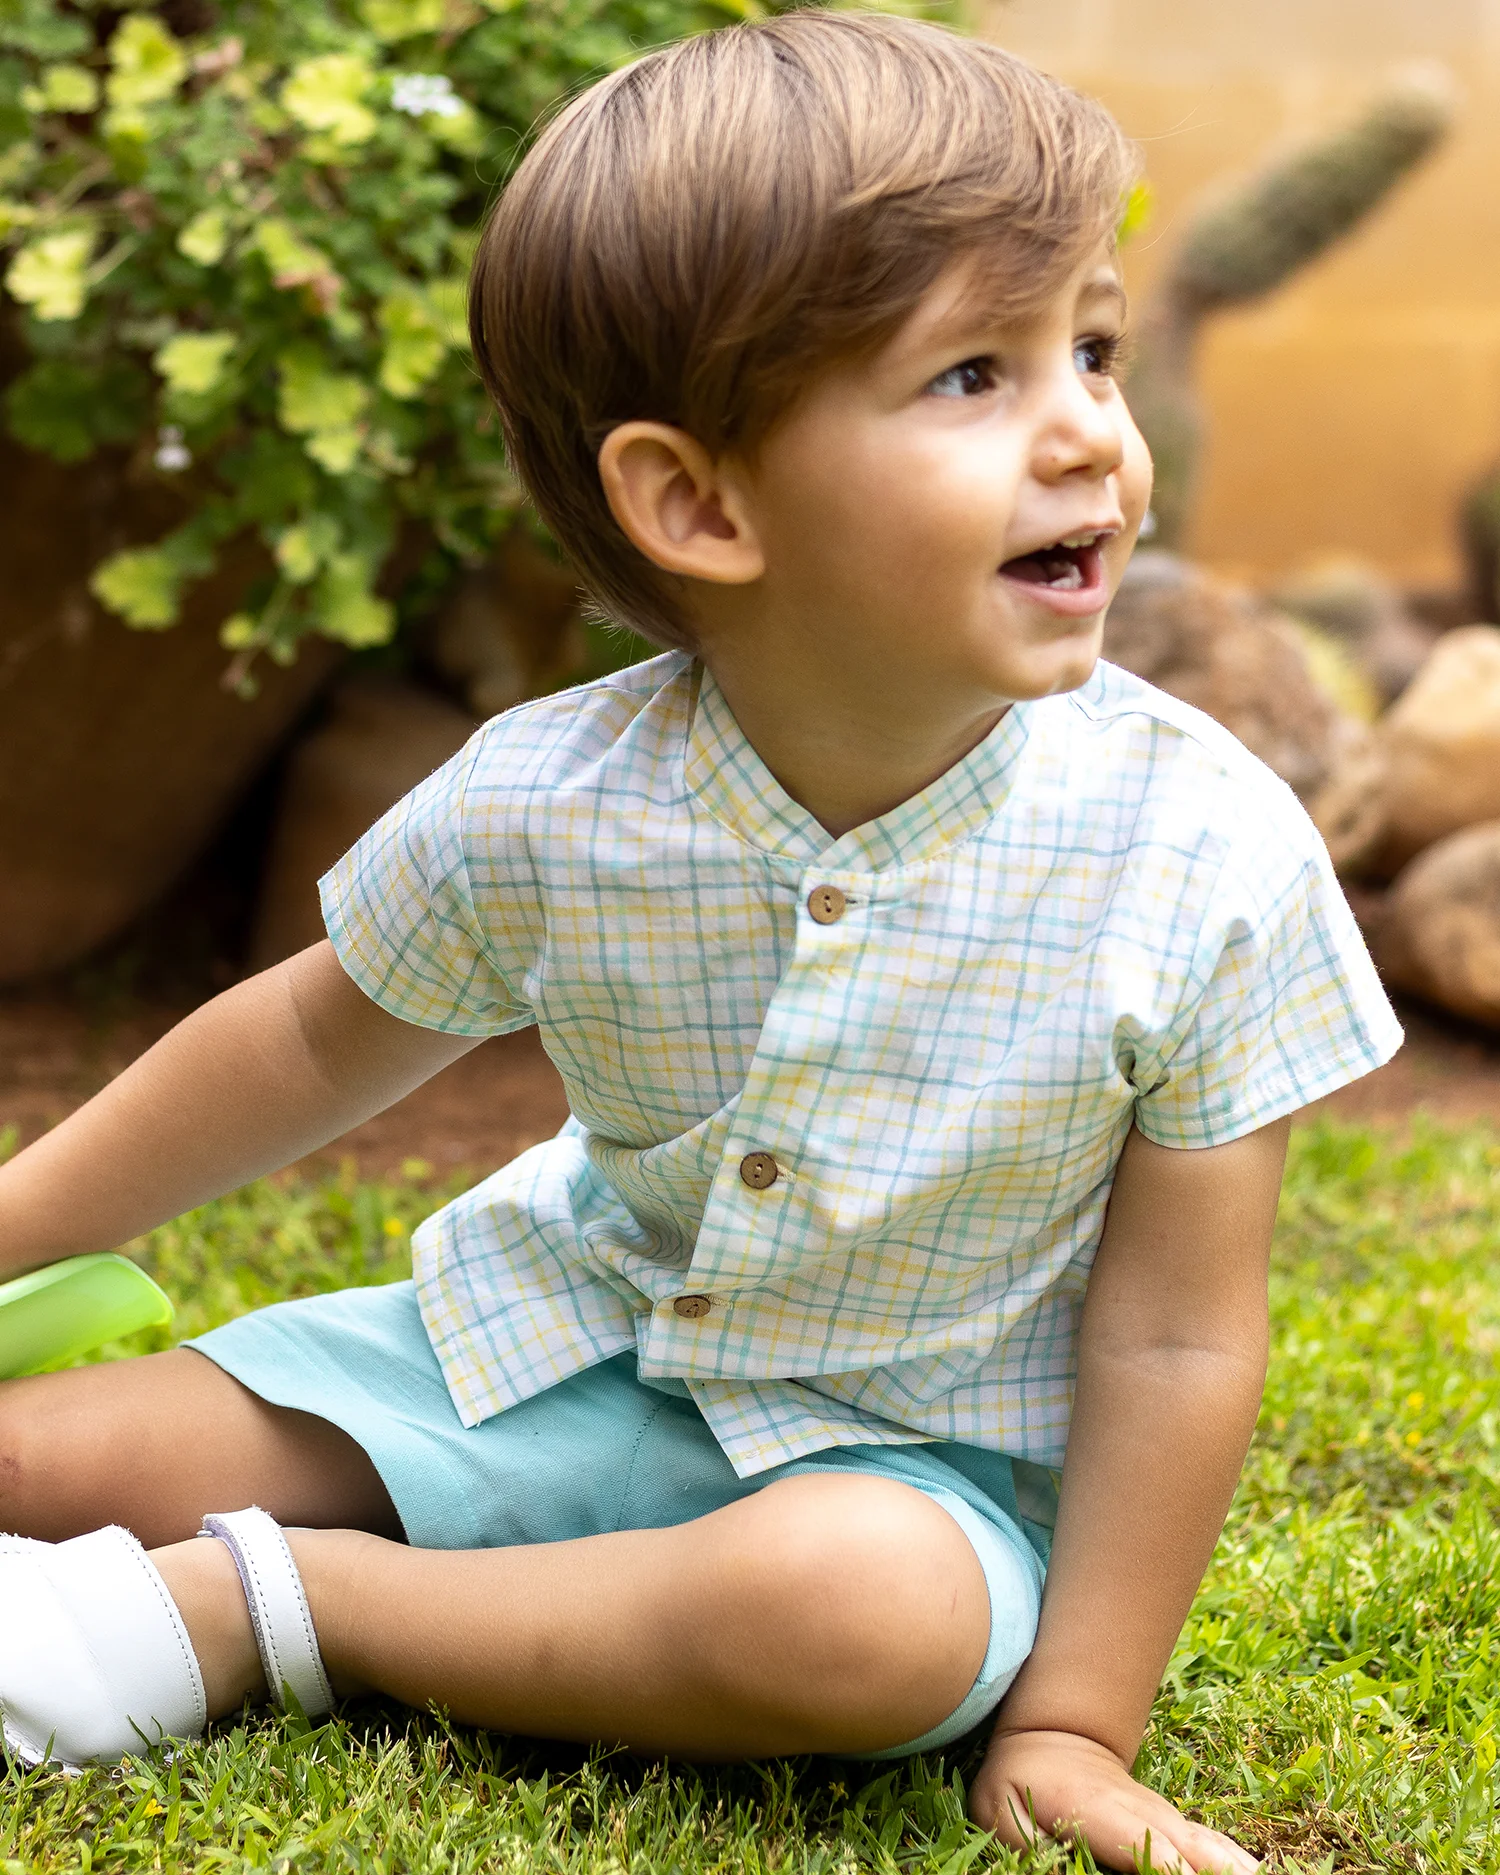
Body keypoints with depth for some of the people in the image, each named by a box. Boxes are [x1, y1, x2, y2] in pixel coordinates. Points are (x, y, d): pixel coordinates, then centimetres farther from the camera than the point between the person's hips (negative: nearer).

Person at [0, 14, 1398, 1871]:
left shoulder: (1207, 859, -22)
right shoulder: (544, 810, -16)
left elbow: (1178, 1341, -15)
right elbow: (319, 1038, 4)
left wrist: (1075, 1725, -15)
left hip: (912, 1447, -1)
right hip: (566, 1351, 2)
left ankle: (248, 1608, -22)